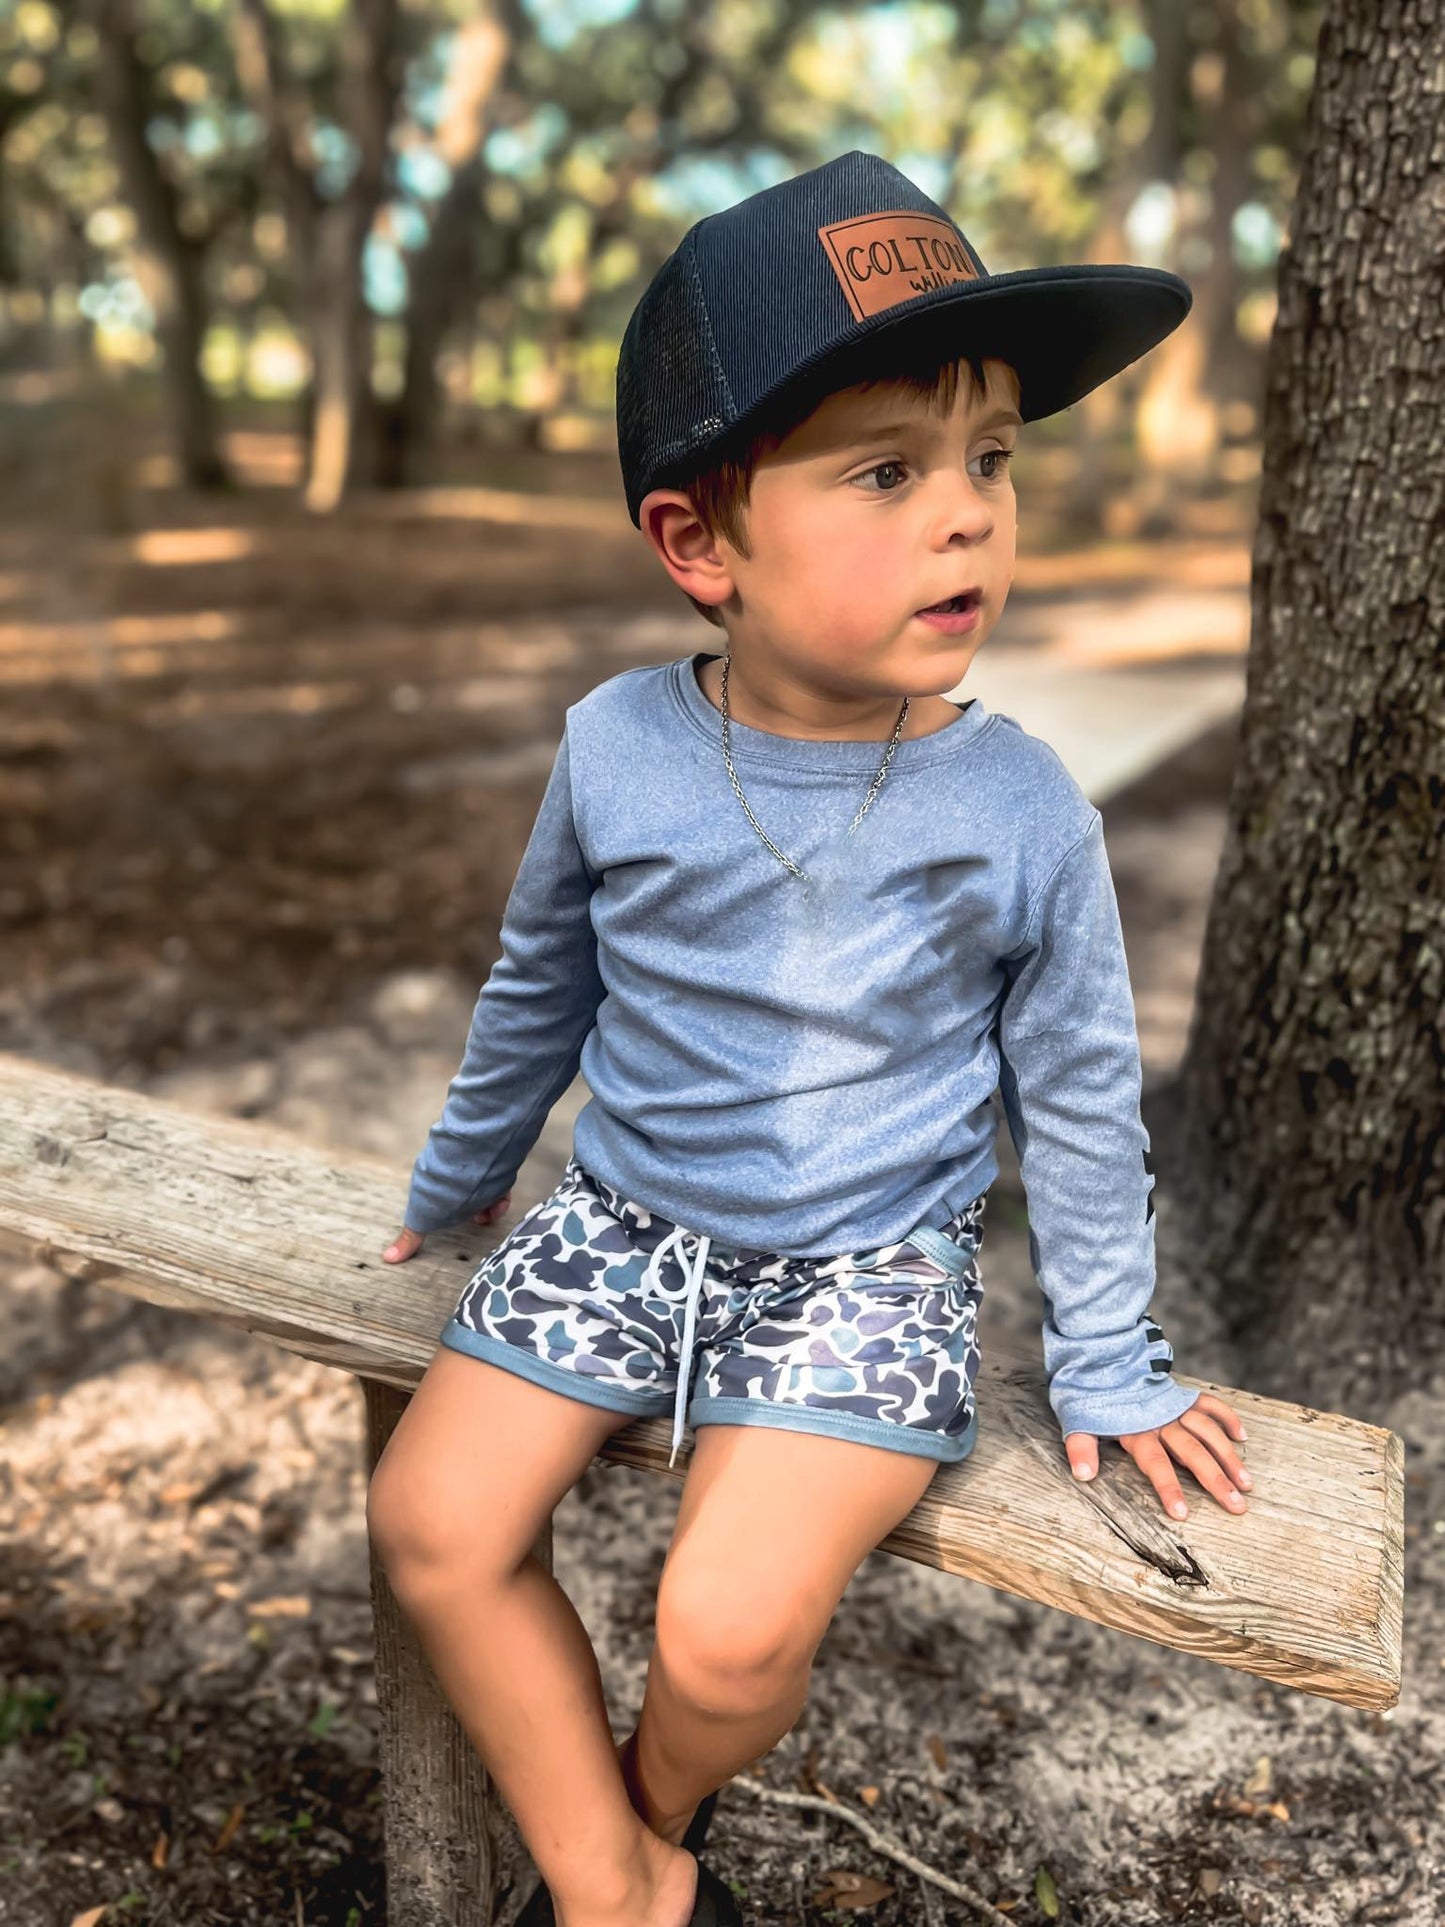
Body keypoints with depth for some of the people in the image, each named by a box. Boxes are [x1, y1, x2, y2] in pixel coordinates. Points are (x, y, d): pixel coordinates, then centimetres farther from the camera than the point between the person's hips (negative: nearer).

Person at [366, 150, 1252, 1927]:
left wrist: (1103, 1362, 6)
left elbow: (1080, 1095, -1)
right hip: (621, 1225, 3)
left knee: (732, 1624, -18)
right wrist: (460, 1175, 23)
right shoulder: (615, 749, -10)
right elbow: (538, 984, 9)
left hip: (865, 1269, -3)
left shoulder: (1023, 812, -15)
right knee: (431, 1523, -6)